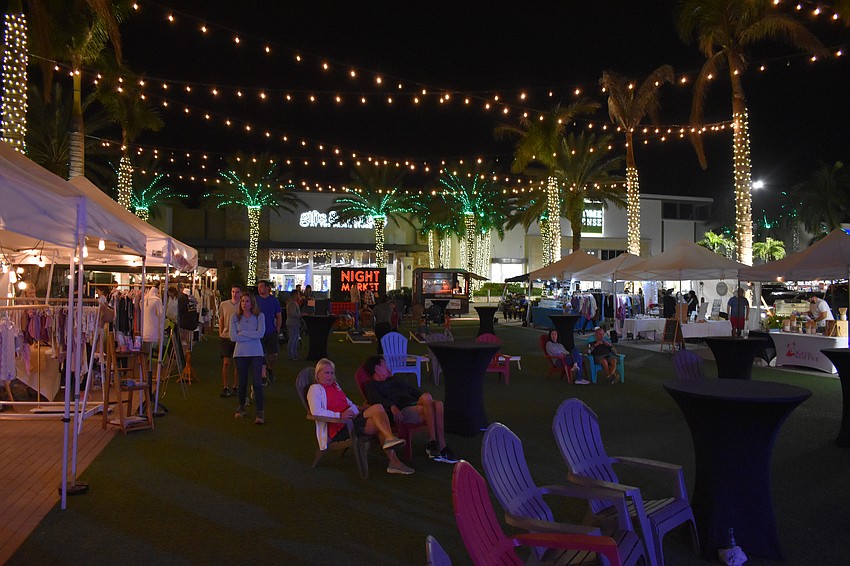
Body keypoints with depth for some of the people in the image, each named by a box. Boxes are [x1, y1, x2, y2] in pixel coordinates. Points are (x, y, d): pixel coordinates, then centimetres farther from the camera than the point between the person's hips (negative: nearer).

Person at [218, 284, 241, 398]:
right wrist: (220, 334, 7)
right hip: (225, 337, 1)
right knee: (226, 362, 1)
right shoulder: (224, 304, 5)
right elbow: (221, 320, 12)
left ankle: (235, 387, 17)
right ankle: (225, 387, 7)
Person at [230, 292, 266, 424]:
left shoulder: (259, 316, 2)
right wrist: (252, 336, -9)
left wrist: (242, 333, -9)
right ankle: (241, 407, 30)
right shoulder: (235, 318, 5)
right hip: (240, 354, 2)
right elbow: (233, 337, -6)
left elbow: (261, 333, -12)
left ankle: (260, 412, -7)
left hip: (256, 354, -2)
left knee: (257, 383, -9)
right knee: (242, 382, 10)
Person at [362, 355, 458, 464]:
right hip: (402, 412, -6)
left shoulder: (393, 380, 37)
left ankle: (442, 447, -29)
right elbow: (376, 400, -8)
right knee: (426, 397, -31)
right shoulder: (371, 386, 14)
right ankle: (432, 442, -31)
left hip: (415, 405, 6)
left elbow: (413, 391, 32)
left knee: (438, 404, -25)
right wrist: (392, 406, -29)